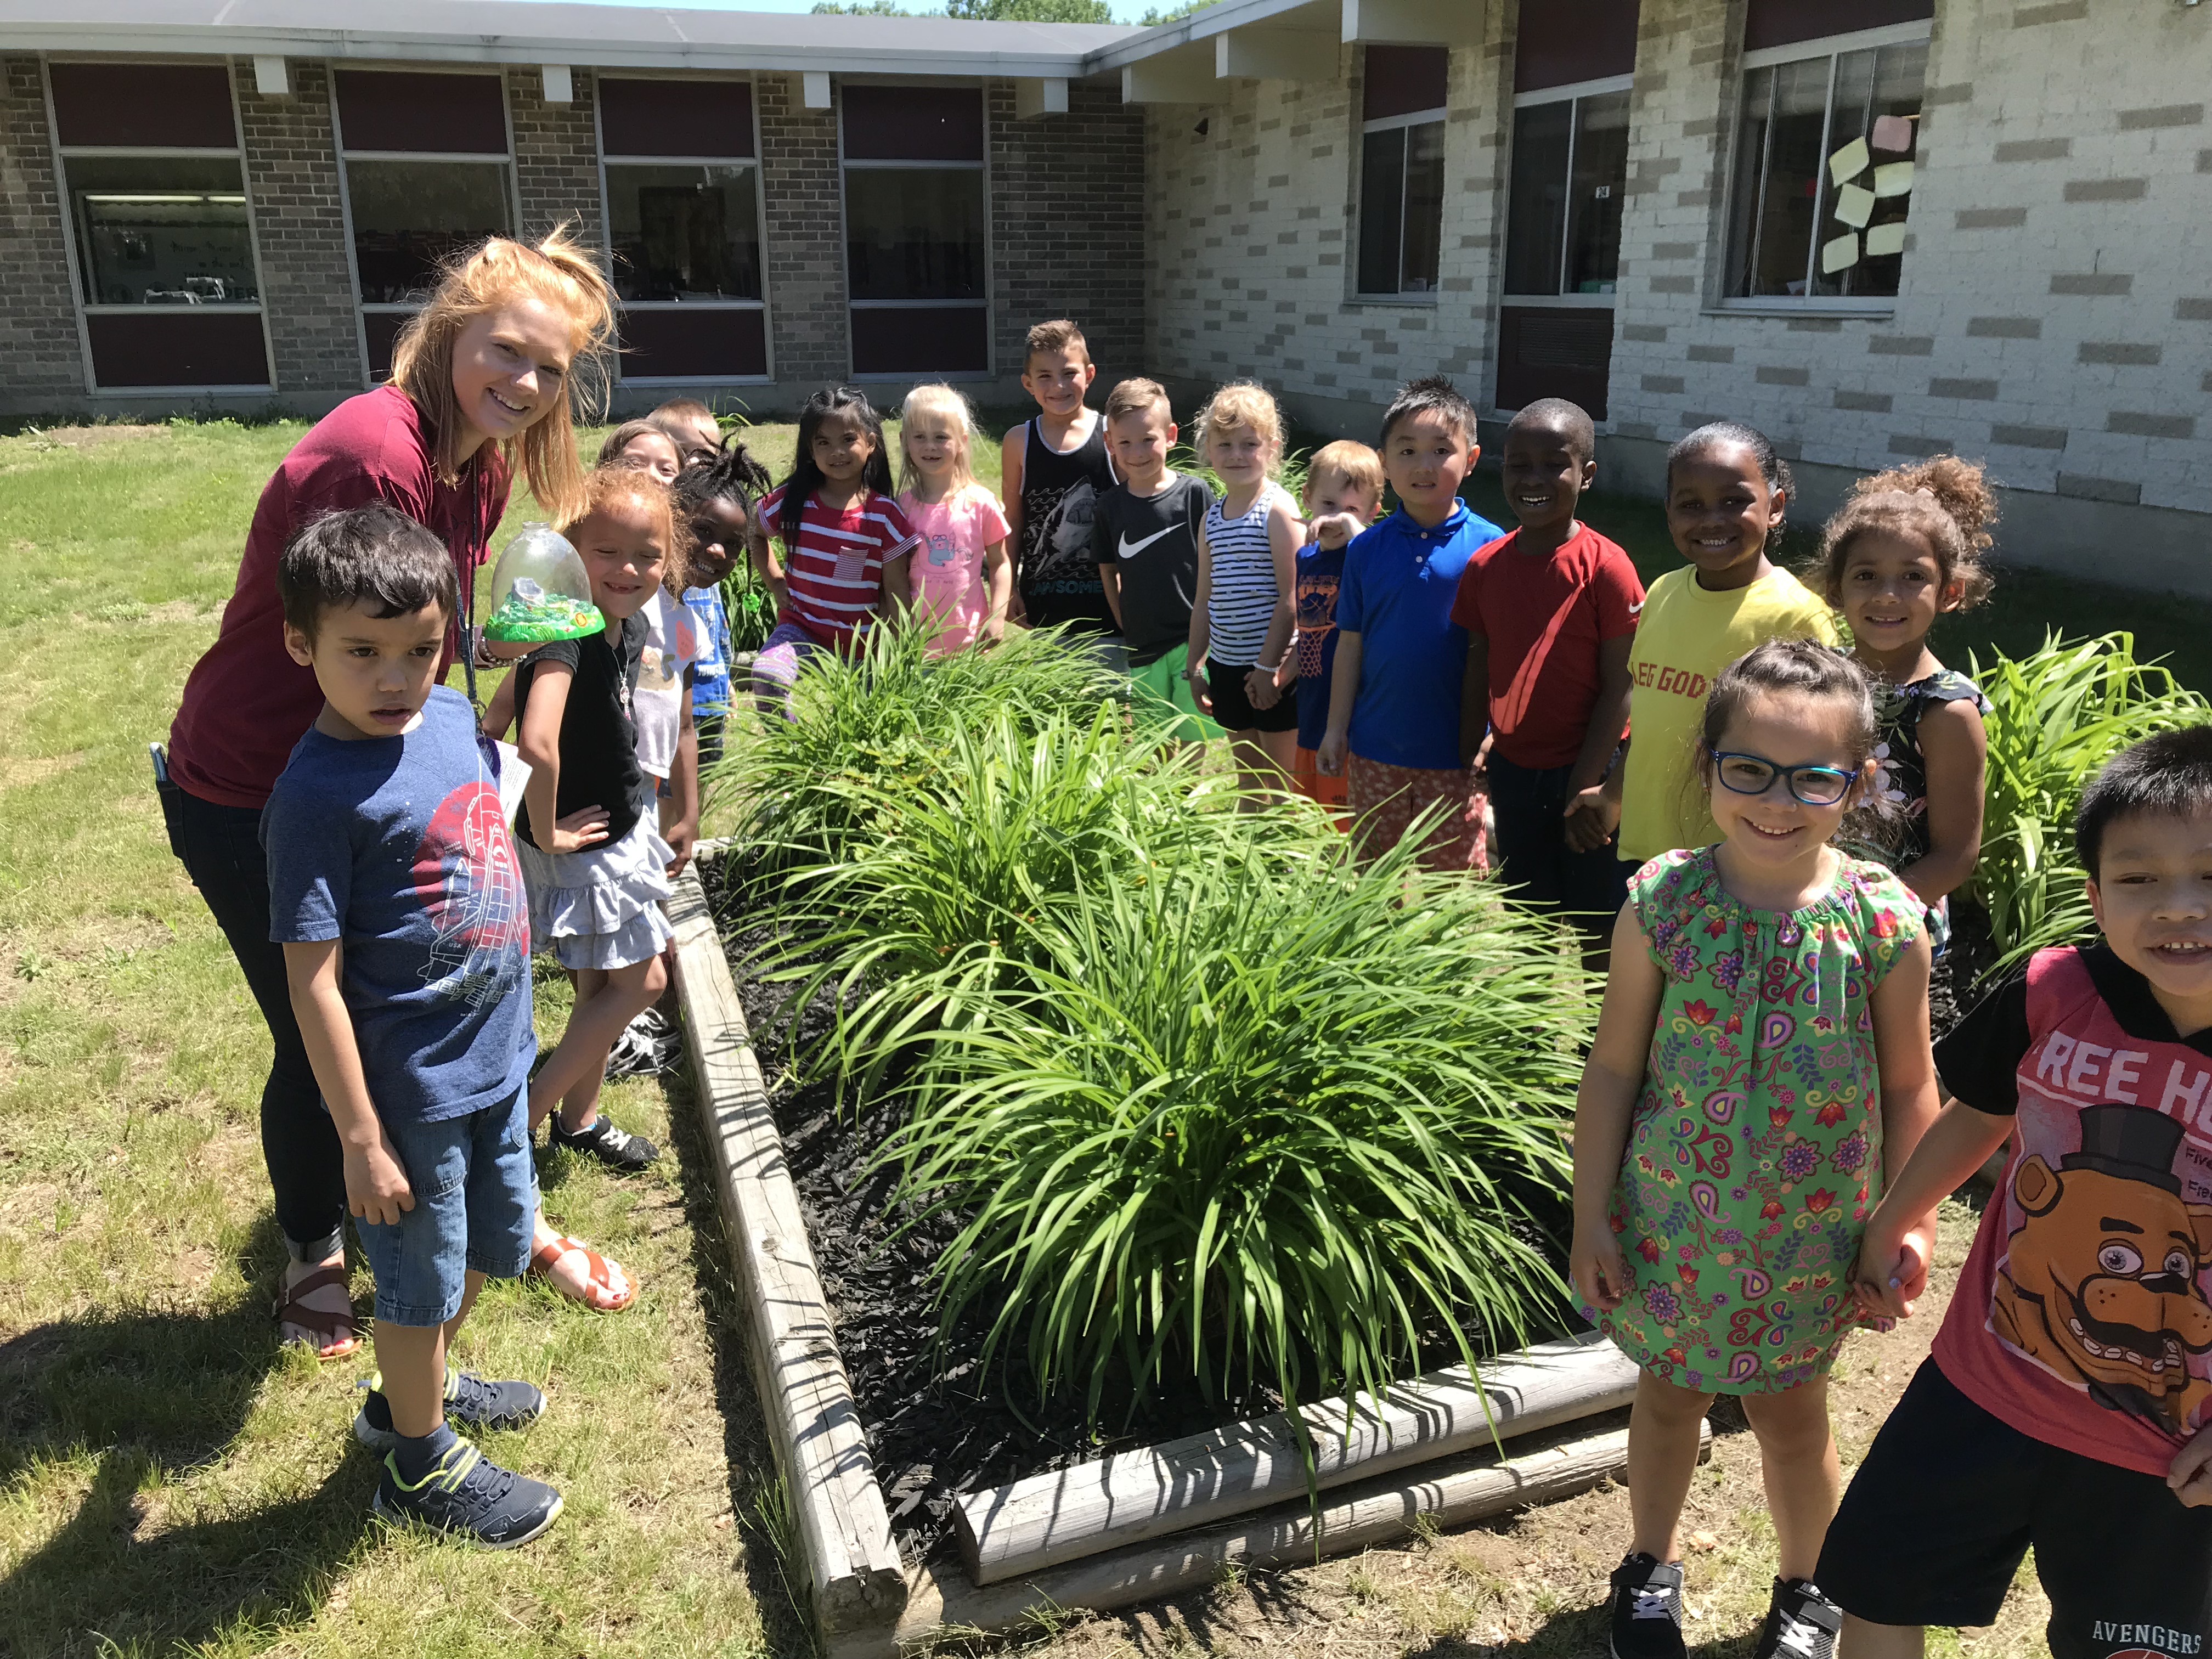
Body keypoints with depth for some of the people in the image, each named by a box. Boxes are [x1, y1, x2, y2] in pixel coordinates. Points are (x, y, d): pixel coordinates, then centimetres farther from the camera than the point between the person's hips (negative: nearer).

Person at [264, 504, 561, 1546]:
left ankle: (419, 1388, 51)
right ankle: (420, 1464, 37)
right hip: (412, 1092, -7)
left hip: (494, 1056, 8)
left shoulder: (453, 716, -2)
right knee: (420, 1275, 13)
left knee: (488, 1245, 25)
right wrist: (360, 1137, -19)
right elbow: (313, 981, -21)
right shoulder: (318, 794, -23)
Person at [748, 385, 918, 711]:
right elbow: (754, 533, 18)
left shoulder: (884, 514, -7)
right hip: (802, 627, 0)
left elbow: (896, 592, -4)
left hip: (862, 642, 0)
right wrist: (776, 584, 6)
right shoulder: (792, 501, -3)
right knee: (767, 678, -28)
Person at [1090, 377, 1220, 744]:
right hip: (1143, 649, 3)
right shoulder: (1111, 505, 3)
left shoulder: (1194, 492, -6)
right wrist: (1126, 626, 5)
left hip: (1194, 641, -3)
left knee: (1195, 746, 0)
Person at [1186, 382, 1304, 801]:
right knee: (1247, 779, 19)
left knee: (1282, 780, 3)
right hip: (1227, 667, 7)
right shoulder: (1213, 516, 9)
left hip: (1272, 670, -7)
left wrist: (1270, 665, -17)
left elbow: (1291, 596, -16)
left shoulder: (1277, 508, -12)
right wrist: (1195, 666, 15)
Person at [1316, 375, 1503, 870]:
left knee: (1457, 872, 10)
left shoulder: (1489, 547, -8)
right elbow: (1351, 643, 4)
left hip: (1455, 753, -2)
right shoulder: (1366, 548, -1)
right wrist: (1336, 728, 4)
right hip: (1375, 747, 3)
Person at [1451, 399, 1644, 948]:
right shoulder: (1485, 566, 0)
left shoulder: (1606, 567, -14)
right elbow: (1478, 674, 6)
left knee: (1598, 926, 9)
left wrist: (1585, 785, -15)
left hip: (1585, 776, -4)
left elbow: (1619, 687, -13)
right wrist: (1468, 762, 6)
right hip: (1512, 773, 4)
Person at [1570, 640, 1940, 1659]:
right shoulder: (1662, 902, -15)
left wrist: (1910, 1228, -1)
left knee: (1791, 1414, 18)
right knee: (1668, 1392, 21)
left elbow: (1910, 1087, -3)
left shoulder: (1884, 921, -15)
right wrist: (1592, 1219, -5)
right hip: (1671, 1220, 1)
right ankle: (1652, 1567, 48)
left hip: (1810, 1235, 0)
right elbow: (1614, 1069, -8)